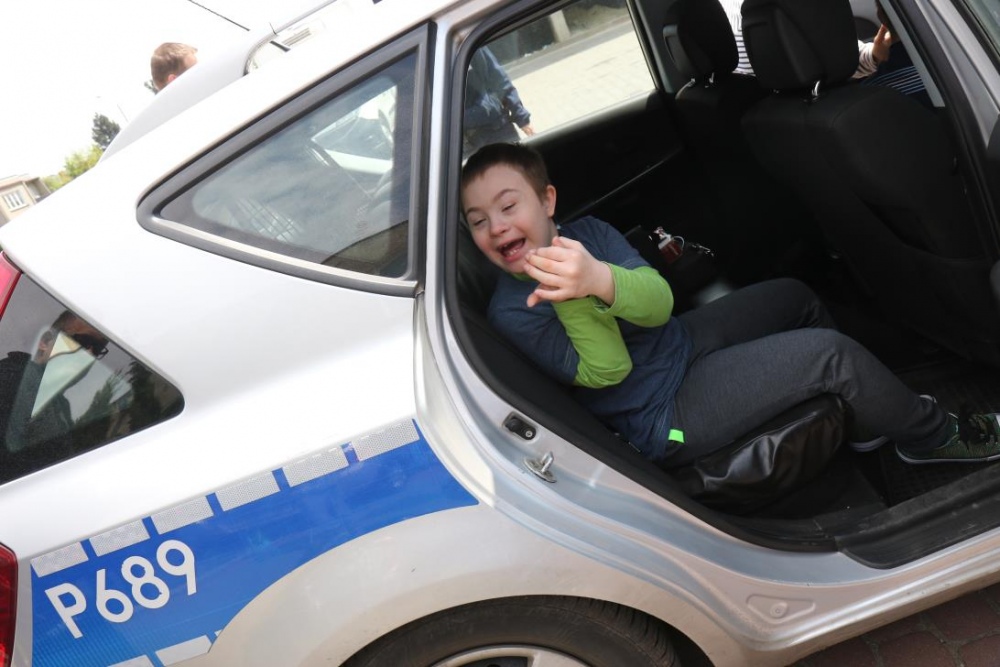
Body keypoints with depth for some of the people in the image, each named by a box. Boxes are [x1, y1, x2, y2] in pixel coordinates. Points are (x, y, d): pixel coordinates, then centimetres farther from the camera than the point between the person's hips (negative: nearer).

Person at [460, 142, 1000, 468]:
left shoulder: (584, 234, -7)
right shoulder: (511, 312, -23)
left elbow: (660, 303, -21)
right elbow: (606, 372, -24)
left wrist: (598, 278, -43)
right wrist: (572, 297, -40)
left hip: (680, 343, 8)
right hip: (666, 418, -8)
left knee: (794, 296, 18)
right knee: (831, 354, -15)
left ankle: (868, 418, 35)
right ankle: (933, 436, 14)